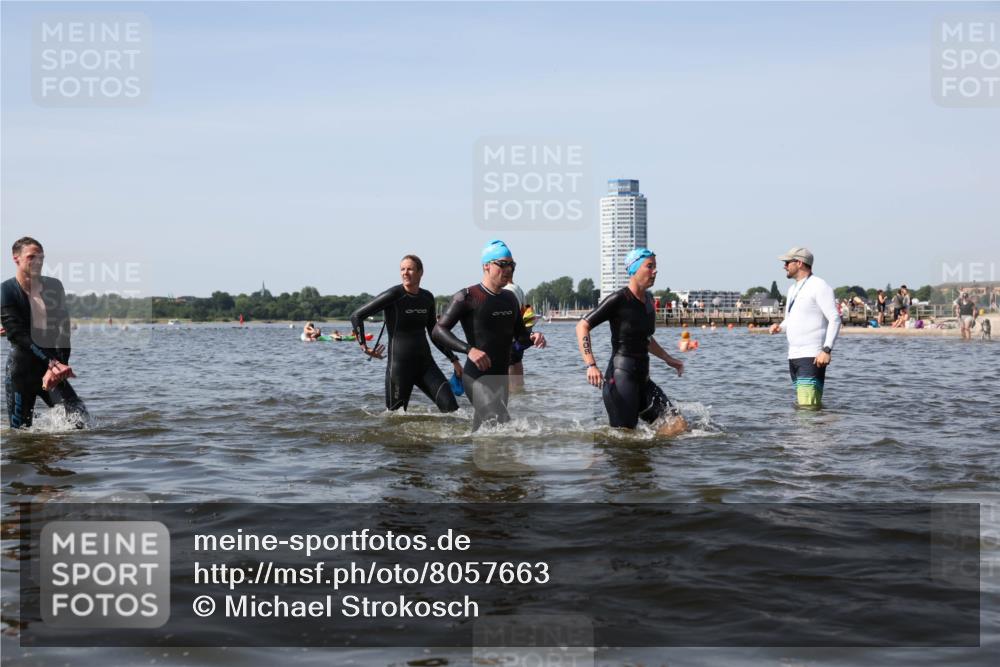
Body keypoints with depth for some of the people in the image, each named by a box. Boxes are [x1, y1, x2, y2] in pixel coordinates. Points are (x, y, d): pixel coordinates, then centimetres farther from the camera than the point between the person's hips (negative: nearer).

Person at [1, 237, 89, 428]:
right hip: (21, 369, -3)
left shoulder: (54, 286, 5)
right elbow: (17, 334, -15)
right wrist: (51, 362, -24)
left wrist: (58, 366, -17)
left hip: (49, 369, 3)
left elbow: (63, 328, -2)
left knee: (80, 418, -12)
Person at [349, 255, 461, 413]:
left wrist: (453, 360, 13)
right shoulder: (394, 295, -11)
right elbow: (356, 316, -10)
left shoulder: (427, 298, 7)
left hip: (425, 363, 5)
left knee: (450, 407, -8)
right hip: (400, 364, -5)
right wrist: (363, 346, -12)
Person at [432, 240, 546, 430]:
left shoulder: (510, 298, 14)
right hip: (478, 378, -8)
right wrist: (469, 349, -28)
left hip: (501, 378, 8)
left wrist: (532, 338, -2)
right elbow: (438, 331, -14)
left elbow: (520, 336, 22)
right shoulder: (467, 297, -9)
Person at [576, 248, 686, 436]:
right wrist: (591, 365, -24)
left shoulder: (647, 299, 13)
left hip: (642, 378, 8)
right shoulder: (619, 299, -11)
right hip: (621, 378, -8)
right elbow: (582, 326, -14)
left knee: (679, 425, -2)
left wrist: (668, 359, 28)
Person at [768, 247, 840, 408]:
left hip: (812, 357, -9)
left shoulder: (819, 286, -7)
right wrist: (780, 327, 7)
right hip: (793, 356, 9)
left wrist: (827, 349, -22)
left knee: (808, 406, -18)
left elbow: (835, 319, -13)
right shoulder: (793, 289, 20)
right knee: (801, 405, 8)